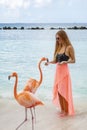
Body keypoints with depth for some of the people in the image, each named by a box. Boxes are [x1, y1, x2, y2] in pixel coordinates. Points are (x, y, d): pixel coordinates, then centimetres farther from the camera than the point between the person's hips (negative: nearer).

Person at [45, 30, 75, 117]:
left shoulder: (69, 48, -8)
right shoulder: (59, 48, 12)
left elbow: (73, 60, -7)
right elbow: (56, 60, 13)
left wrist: (65, 62, -22)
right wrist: (49, 62, -4)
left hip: (64, 71, -7)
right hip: (58, 71, 7)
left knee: (64, 91, 0)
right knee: (58, 91, 10)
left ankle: (66, 111, 12)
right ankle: (62, 109, 23)